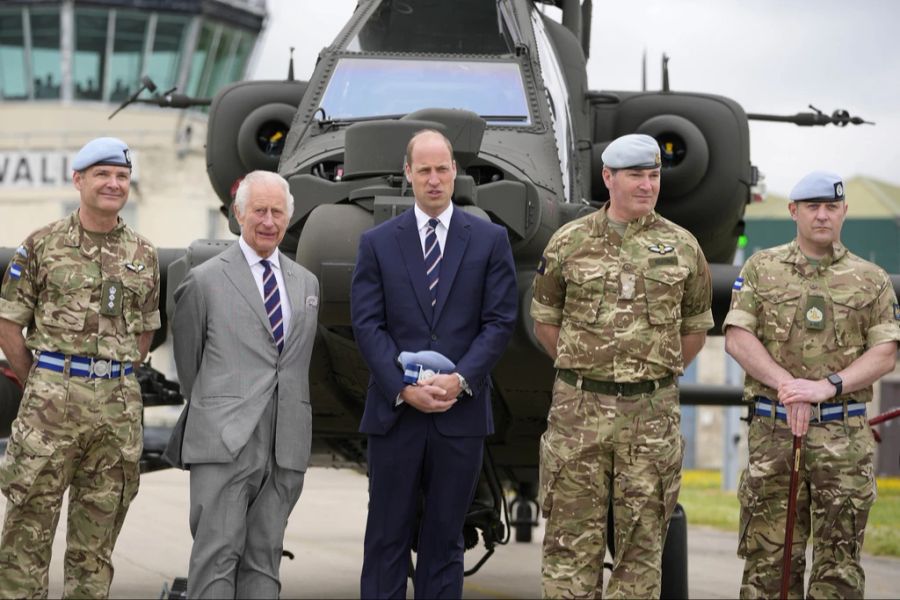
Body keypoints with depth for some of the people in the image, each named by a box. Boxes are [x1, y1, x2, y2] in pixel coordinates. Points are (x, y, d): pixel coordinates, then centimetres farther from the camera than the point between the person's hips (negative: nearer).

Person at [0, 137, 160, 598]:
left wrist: (115, 380, 10)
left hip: (118, 406, 3)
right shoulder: (42, 245, 1)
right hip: (52, 402, -3)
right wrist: (41, 387, 5)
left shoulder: (143, 255, 11)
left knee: (96, 541, 8)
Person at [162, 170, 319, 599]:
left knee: (264, 560, 6)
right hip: (225, 442, -4)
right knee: (217, 555, -9)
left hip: (286, 446, 4)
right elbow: (187, 361, 10)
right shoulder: (206, 280, 1)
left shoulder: (306, 284, 17)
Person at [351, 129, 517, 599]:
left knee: (445, 538, 6)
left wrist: (460, 379, -12)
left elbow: (499, 321, 1)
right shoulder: (377, 243, 5)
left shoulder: (490, 240, 5)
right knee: (387, 537, 2)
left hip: (461, 413, 0)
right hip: (395, 412, 0)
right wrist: (403, 388, -12)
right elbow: (367, 325, 0)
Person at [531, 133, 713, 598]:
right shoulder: (569, 242, 3)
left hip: (652, 413, 1)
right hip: (578, 409, -1)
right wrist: (582, 369, 8)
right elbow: (544, 320, 12)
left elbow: (696, 328, 15)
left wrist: (655, 372, 10)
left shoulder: (682, 247, 5)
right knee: (573, 536, 1)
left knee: (642, 540, 5)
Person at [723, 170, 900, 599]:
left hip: (843, 435, 0)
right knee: (768, 554, 3)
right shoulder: (761, 269, 9)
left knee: (839, 560, 0)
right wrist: (787, 386, -13)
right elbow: (737, 338, 0)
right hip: (772, 430, 0)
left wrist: (828, 386, -13)